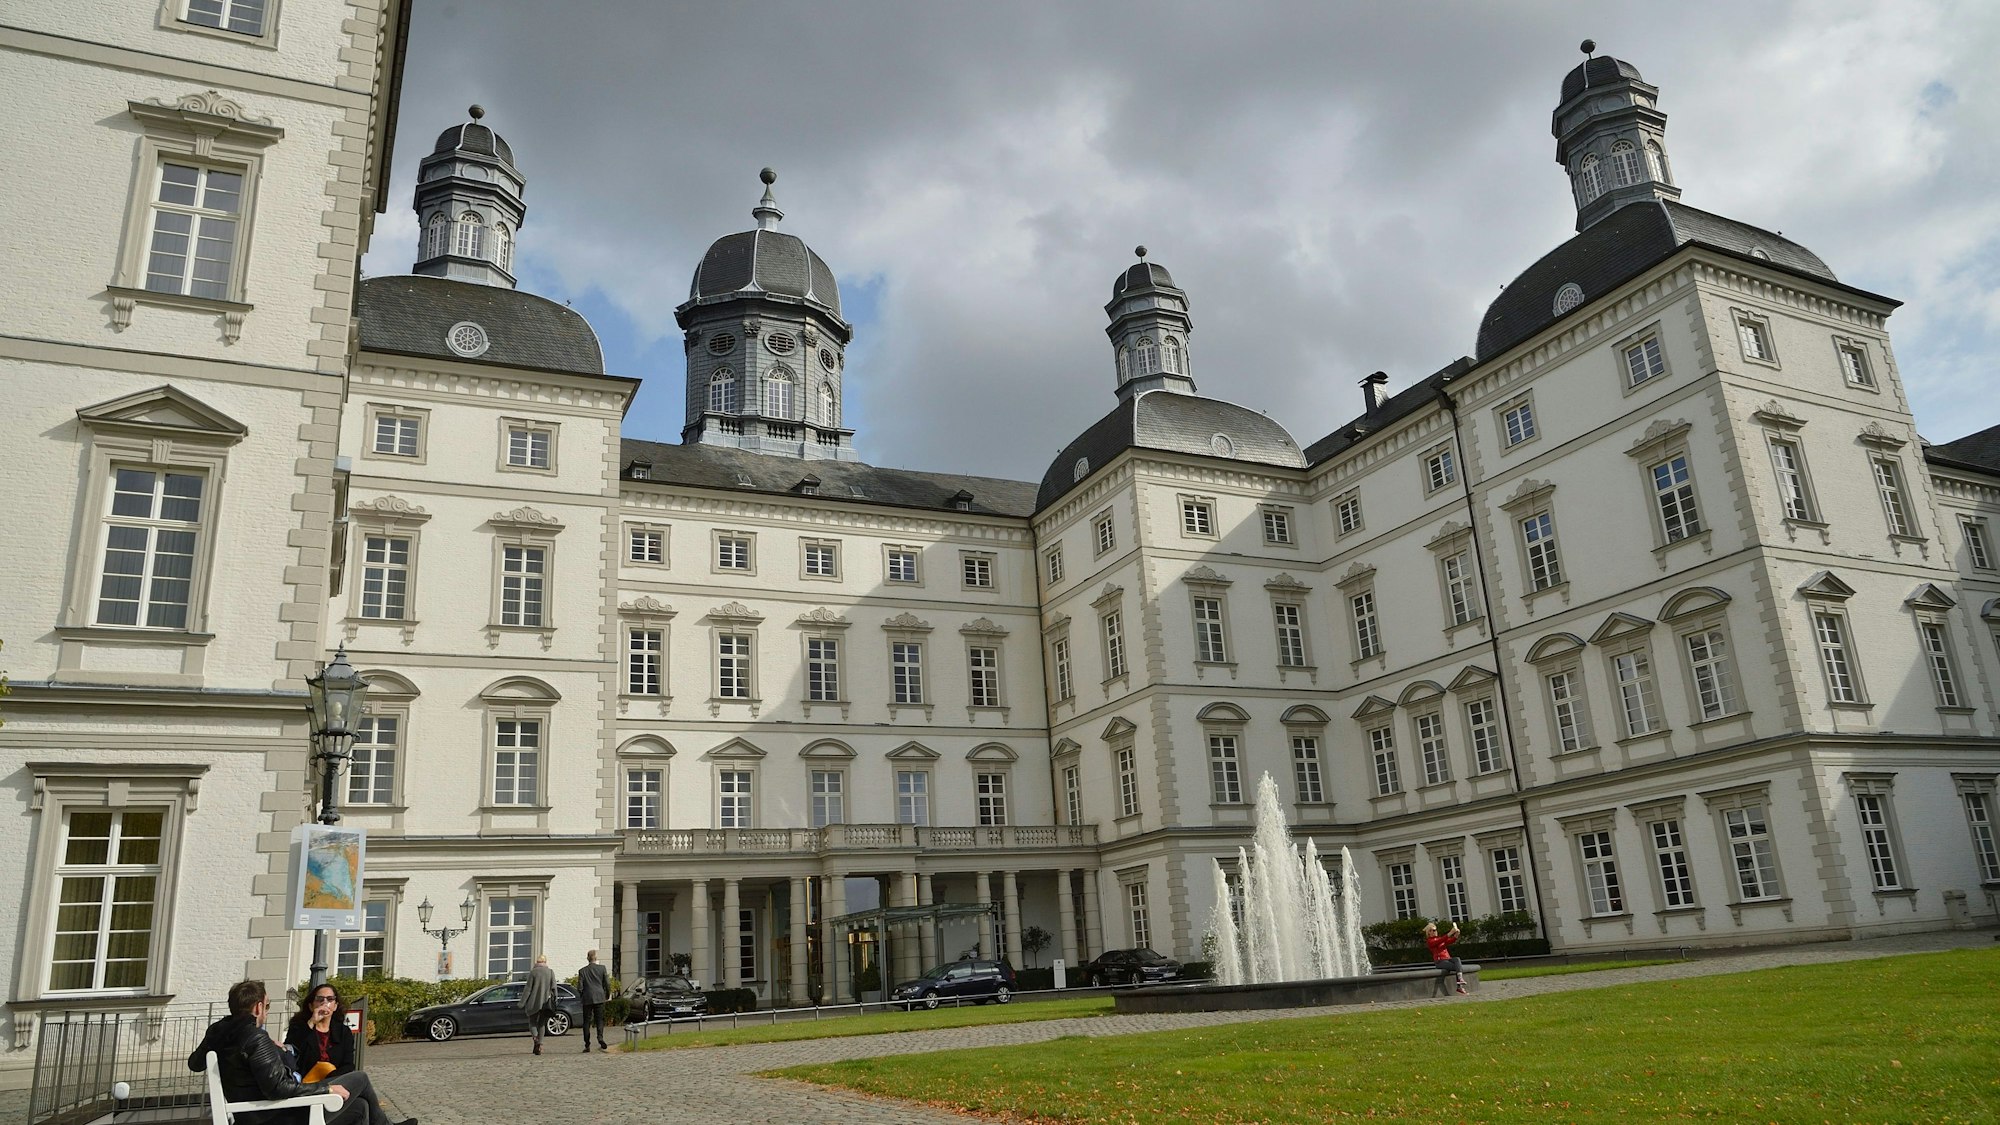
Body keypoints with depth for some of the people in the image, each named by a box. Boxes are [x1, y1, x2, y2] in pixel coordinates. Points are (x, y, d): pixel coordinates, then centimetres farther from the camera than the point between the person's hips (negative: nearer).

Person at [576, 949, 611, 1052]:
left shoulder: (582, 971, -2)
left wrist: (581, 997, 16)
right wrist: (607, 994, 17)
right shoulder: (602, 968, -1)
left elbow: (580, 987, -2)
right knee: (599, 1019, 8)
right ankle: (600, 1037, -17)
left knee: (586, 1022, 7)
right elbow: (607, 983, 1)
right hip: (599, 998, 0)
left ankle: (587, 1046, 5)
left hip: (587, 999, 0)